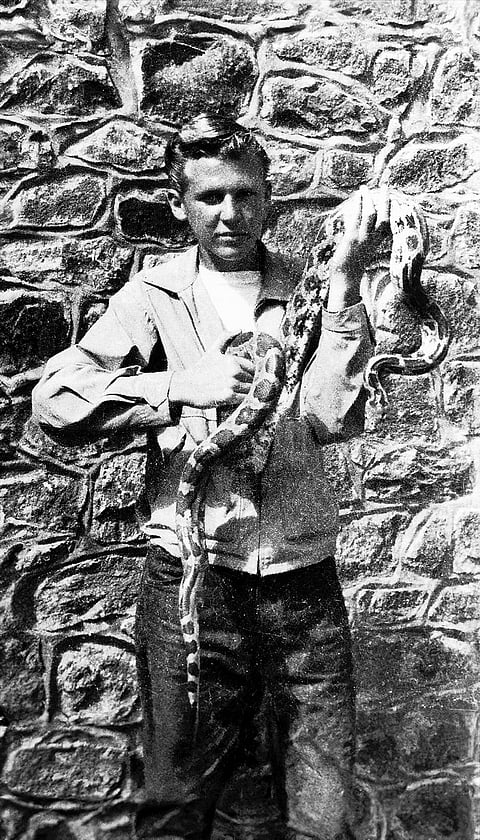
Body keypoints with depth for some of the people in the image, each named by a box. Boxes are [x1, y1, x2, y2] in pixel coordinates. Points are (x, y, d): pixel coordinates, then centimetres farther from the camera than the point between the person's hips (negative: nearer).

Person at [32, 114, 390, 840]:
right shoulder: (154, 296, 2)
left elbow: (332, 418, -11)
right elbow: (55, 398, -8)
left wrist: (346, 278, -17)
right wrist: (179, 386, -18)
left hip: (305, 583, 2)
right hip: (191, 581, -1)